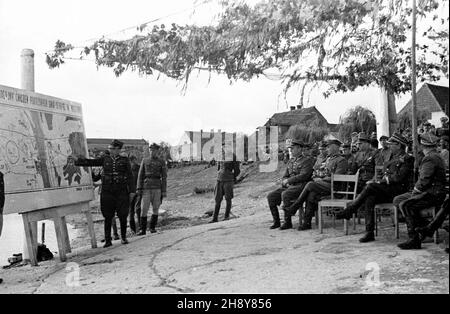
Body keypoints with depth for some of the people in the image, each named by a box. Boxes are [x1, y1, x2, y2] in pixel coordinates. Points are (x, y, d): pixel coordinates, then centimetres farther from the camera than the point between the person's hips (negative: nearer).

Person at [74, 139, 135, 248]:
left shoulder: (124, 160, 4)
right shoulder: (105, 159, 10)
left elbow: (130, 176, 3)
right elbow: (91, 162, 5)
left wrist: (131, 190, -2)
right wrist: (77, 160, -8)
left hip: (122, 191, -1)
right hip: (107, 191, 2)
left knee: (123, 216, 2)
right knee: (108, 217, 4)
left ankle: (124, 237, 21)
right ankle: (107, 240, 12)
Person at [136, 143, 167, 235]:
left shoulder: (162, 162, 4)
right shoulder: (144, 161, 7)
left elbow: (164, 177, 1)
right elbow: (140, 175, 6)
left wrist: (164, 191, -5)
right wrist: (139, 188, -2)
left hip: (157, 188, 0)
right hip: (146, 188, 0)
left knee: (156, 209, 5)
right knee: (144, 209, -4)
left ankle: (152, 227, 19)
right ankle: (143, 230, 3)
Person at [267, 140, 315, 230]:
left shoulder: (308, 160, -4)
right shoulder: (291, 161, 20)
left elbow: (303, 176, -16)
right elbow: (284, 176, 19)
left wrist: (288, 180, -14)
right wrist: (284, 182, -5)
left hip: (301, 186, -7)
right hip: (289, 186, 8)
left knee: (285, 195, -34)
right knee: (271, 196, -11)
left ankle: (288, 222, -23)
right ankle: (276, 221, -4)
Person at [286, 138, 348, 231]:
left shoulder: (341, 160, -4)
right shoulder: (328, 159, 24)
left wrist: (321, 180, -13)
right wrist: (318, 177, 5)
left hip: (333, 186, -7)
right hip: (324, 184, 7)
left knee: (310, 184, -26)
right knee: (311, 194, -23)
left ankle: (294, 207, -16)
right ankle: (307, 223, -24)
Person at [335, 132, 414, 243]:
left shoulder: (407, 159, -3)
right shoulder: (393, 158, 23)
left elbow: (398, 177, -14)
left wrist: (379, 182, -16)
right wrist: (379, 182, 1)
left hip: (398, 191, -7)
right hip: (386, 190, 7)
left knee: (370, 186, -29)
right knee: (369, 199, -25)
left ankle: (350, 210, -21)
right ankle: (369, 233, -26)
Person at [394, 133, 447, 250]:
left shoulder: (430, 158, -16)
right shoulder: (434, 156, 17)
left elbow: (424, 180, -23)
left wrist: (415, 191, -8)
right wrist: (415, 190, 9)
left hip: (433, 195, -10)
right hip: (428, 192, 10)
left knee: (404, 205, -27)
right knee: (397, 200, 8)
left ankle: (414, 240, -22)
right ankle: (425, 225, 8)